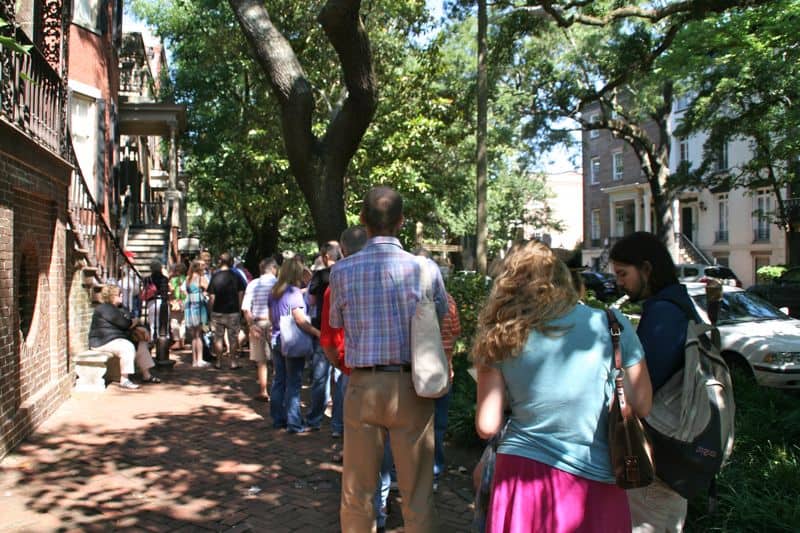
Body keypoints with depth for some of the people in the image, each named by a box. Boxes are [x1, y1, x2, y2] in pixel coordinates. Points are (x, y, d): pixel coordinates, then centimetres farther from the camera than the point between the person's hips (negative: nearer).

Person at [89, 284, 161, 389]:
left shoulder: (117, 308, 18)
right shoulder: (105, 308, -15)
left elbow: (129, 324, 17)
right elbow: (123, 323, -22)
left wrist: (138, 329, -4)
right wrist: (134, 324, -1)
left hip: (117, 338, 11)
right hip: (103, 341, -11)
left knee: (141, 344, 10)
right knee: (128, 347, -34)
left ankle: (146, 375, 11)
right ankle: (124, 381, -33)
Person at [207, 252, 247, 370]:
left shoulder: (215, 276, -5)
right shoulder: (236, 276, -4)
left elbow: (211, 296, -5)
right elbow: (241, 294, -1)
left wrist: (212, 309, 6)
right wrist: (239, 308, 9)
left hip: (218, 311, 0)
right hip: (233, 311, 0)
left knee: (218, 338, 9)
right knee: (233, 338, 6)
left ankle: (219, 362, 13)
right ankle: (233, 362, 7)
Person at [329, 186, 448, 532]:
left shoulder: (342, 271, -6)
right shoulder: (424, 268, -7)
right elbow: (443, 320, 7)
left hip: (363, 386, 1)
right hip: (411, 386, 0)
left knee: (357, 493, 15)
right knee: (418, 496, 11)